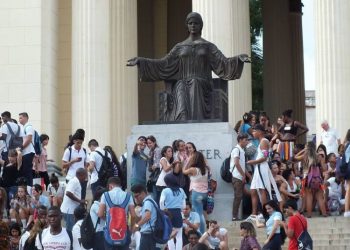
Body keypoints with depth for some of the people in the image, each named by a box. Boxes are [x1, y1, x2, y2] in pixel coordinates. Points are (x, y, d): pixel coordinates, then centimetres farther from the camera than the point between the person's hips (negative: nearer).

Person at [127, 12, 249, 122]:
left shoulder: (209, 46, 12)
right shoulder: (180, 47, 17)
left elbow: (223, 63, 0)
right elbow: (163, 64, 15)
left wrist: (239, 59, -20)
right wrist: (140, 61, 7)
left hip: (201, 89, -1)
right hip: (183, 87, 1)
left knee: (197, 118, -18)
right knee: (183, 114, -24)